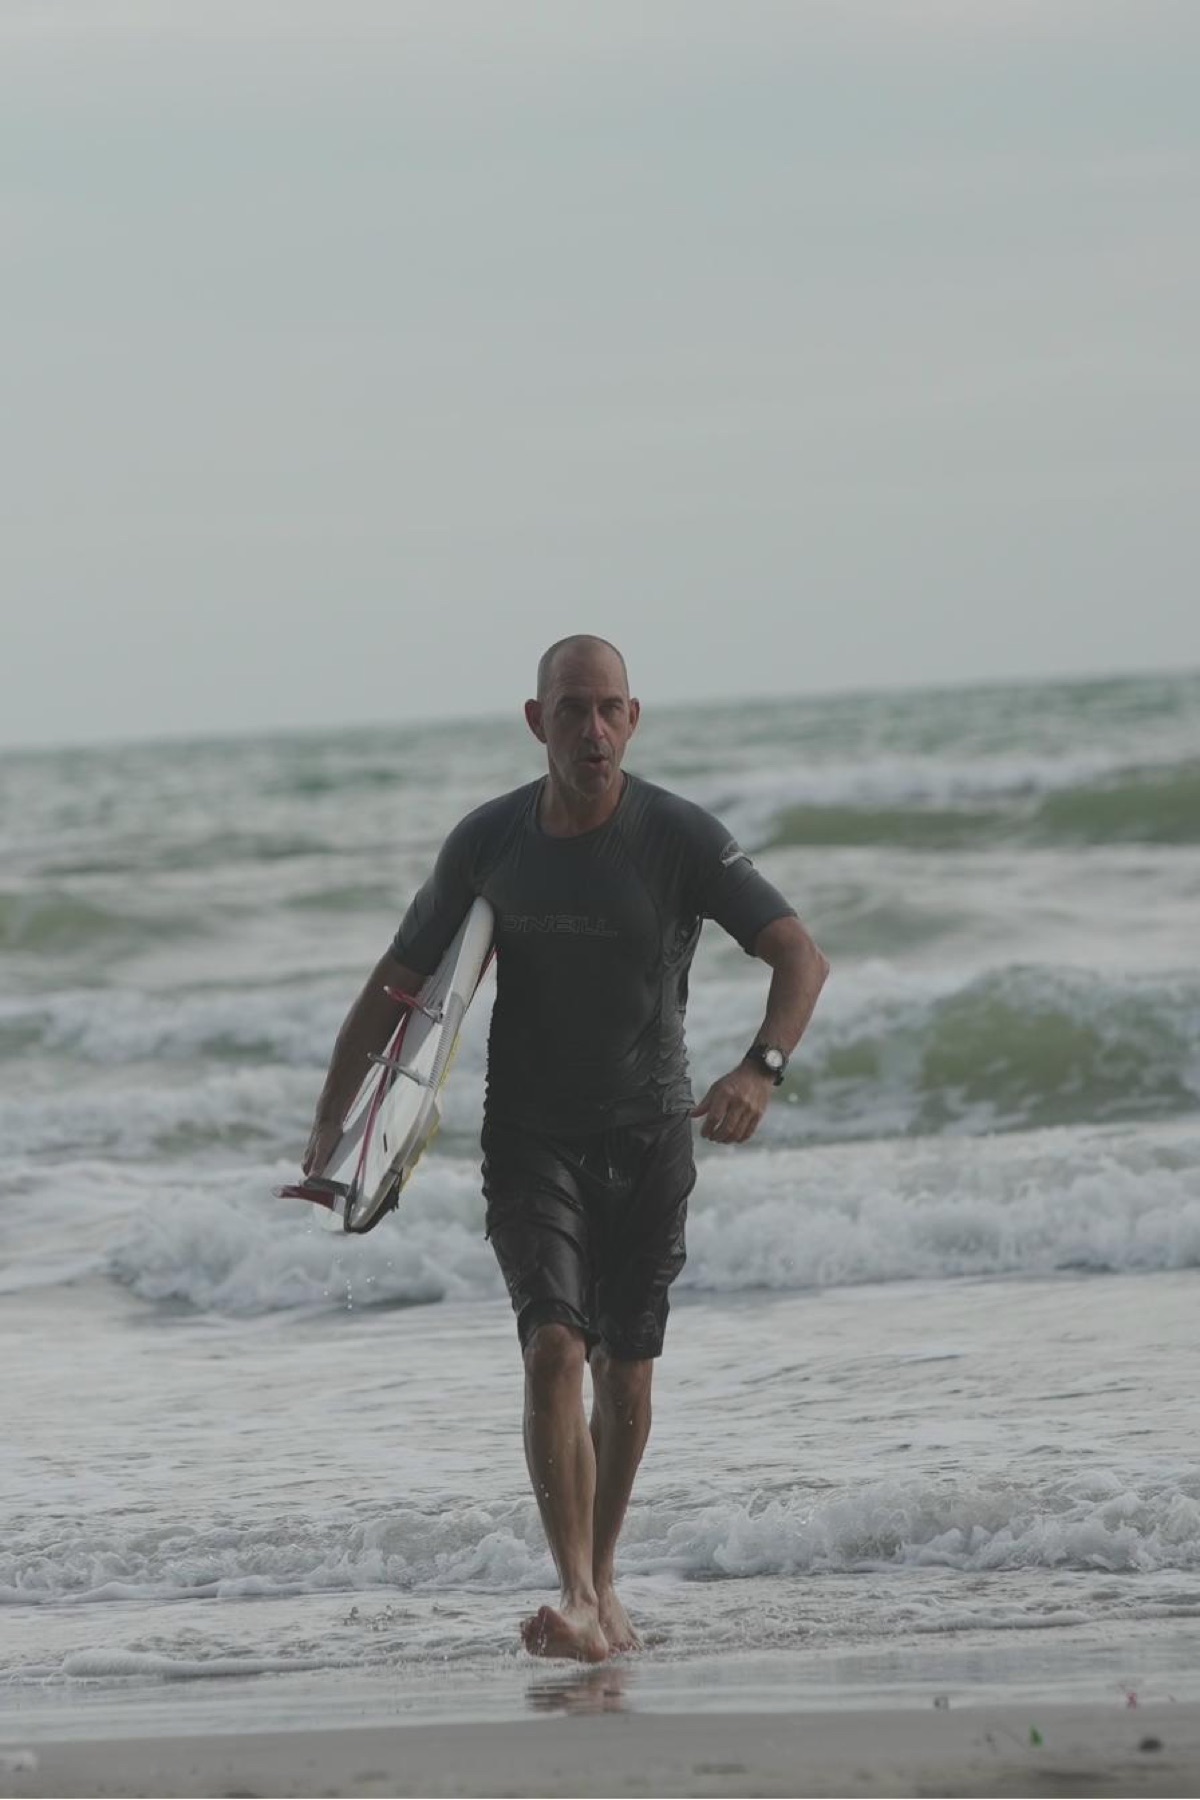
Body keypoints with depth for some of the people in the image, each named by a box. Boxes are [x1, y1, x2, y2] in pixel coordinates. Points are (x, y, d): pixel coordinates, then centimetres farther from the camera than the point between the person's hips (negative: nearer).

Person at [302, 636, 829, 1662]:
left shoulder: (681, 837, -13)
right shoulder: (488, 843, -6)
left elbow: (800, 956, -18)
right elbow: (399, 983, 2)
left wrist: (763, 1067, -37)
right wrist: (331, 1126, -6)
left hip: (649, 1137, 0)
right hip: (531, 1139, 0)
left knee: (627, 1370, 8)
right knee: (554, 1349, -18)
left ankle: (603, 1582, 28)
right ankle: (577, 1602, -26)